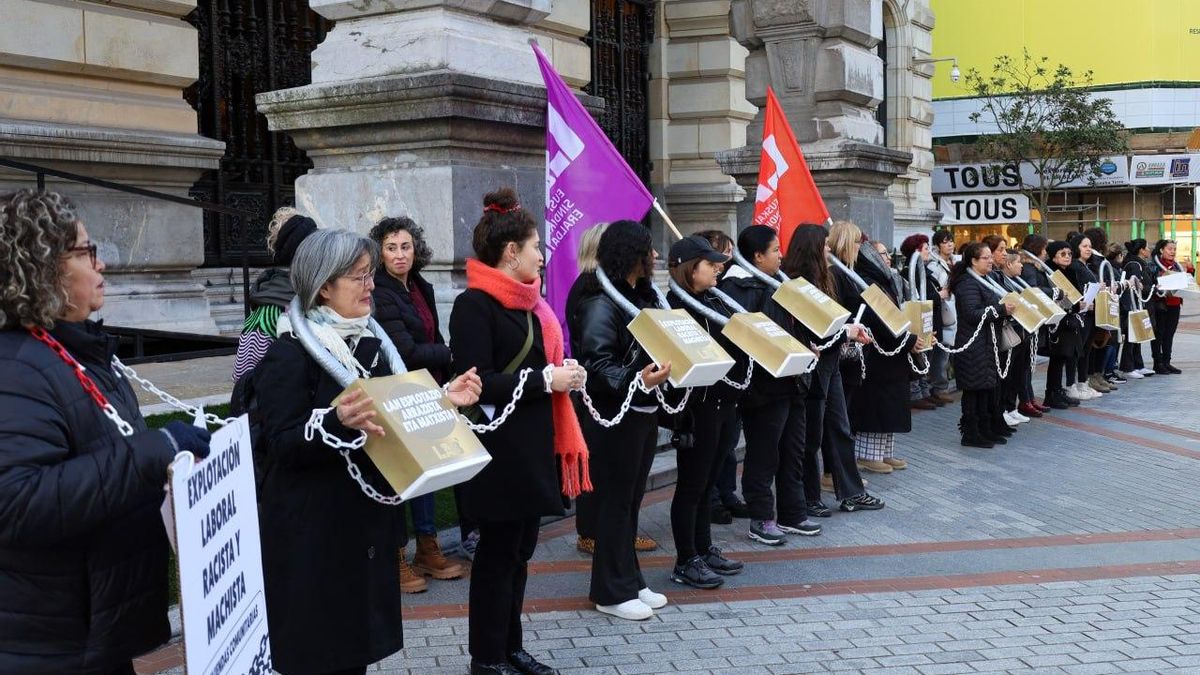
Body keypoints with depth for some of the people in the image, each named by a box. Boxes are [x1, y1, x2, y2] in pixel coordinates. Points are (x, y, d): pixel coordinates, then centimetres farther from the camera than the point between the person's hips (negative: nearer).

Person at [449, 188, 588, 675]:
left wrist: (563, 374, 1)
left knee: (520, 548, 16)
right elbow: (476, 382, -22)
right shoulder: (475, 304, -14)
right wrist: (544, 380, -19)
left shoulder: (524, 301, 12)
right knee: (498, 551, 2)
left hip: (533, 443, 9)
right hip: (500, 449, -9)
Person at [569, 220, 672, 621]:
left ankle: (630, 581, 26)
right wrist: (634, 381, -36)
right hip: (613, 414, -9)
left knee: (632, 499, 15)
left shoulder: (643, 296, 12)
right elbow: (595, 362, -23)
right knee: (614, 501, 1)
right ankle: (612, 592, 12)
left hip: (643, 410, 9)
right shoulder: (601, 302, -16)